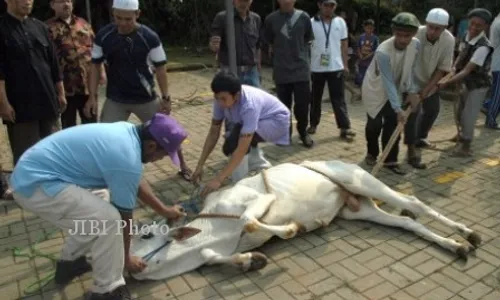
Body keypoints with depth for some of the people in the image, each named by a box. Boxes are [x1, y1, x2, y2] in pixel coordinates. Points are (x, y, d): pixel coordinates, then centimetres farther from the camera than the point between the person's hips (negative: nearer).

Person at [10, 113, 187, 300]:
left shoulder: (127, 131, 6)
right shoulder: (128, 160, -21)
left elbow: (137, 183, 19)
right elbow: (123, 217, -9)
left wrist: (164, 211, 26)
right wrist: (126, 258, 7)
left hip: (31, 171, 10)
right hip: (36, 184, -10)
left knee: (94, 211, 21)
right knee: (109, 219, -16)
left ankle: (69, 262, 33)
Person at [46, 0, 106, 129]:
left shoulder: (83, 24, 15)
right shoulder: (48, 27, 0)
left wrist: (101, 70, 7)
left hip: (88, 84, 4)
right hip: (65, 87, -3)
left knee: (91, 123, 12)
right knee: (68, 126, 8)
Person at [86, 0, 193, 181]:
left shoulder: (150, 37, -13)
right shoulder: (103, 36, -8)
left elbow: (160, 67, -7)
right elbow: (95, 66, 1)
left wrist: (166, 98, -9)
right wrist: (92, 96, -6)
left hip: (146, 98, -1)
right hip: (115, 100, 1)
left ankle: (183, 166, 27)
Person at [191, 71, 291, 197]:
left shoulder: (249, 105, -40)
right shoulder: (222, 99, -21)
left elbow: (242, 149, -41)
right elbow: (213, 133, -12)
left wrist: (219, 179, -43)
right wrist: (200, 166, -16)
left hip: (277, 120, -8)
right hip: (258, 121, 8)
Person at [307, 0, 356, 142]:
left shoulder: (340, 22, 4)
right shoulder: (311, 23, -3)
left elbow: (344, 45, 8)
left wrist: (345, 65, 6)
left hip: (336, 67, 1)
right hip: (316, 68, 0)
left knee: (338, 99, 1)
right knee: (315, 98, 11)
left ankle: (345, 128, 3)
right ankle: (313, 124, 26)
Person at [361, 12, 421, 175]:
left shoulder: (416, 45, -17)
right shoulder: (383, 52, -34)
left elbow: (412, 69, -5)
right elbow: (388, 82, -35)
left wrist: (412, 91, -17)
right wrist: (398, 109, -37)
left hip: (395, 89, 4)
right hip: (375, 88, -4)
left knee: (393, 123, -4)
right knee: (375, 124, 1)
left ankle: (390, 160, 5)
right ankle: (372, 153, 26)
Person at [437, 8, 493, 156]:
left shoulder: (483, 47, -31)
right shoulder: (467, 36, -6)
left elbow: (467, 71, -33)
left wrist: (446, 83, -37)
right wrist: (453, 69, -6)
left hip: (478, 85, -8)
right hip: (467, 82, 8)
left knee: (468, 116, -2)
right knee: (459, 112, 23)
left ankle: (465, 147, 15)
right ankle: (461, 135, 48)